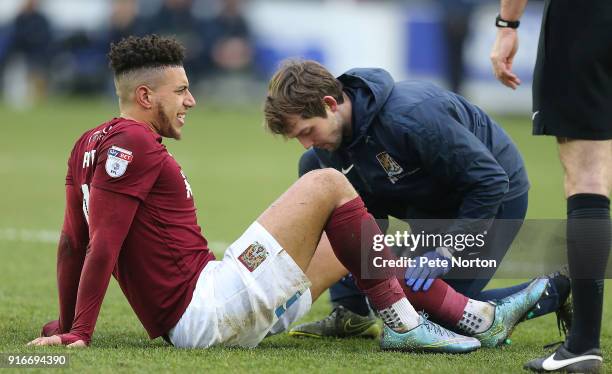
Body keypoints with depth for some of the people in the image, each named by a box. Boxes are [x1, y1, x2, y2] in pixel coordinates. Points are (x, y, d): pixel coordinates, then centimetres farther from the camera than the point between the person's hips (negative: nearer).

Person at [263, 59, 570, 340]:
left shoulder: (410, 118, -37)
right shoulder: (331, 143, -12)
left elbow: (490, 181, -32)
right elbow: (370, 211, 1)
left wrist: (447, 251, -32)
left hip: (497, 197, -8)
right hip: (427, 200, 8)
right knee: (313, 168, -4)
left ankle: (559, 290, 6)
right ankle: (352, 313, -2)